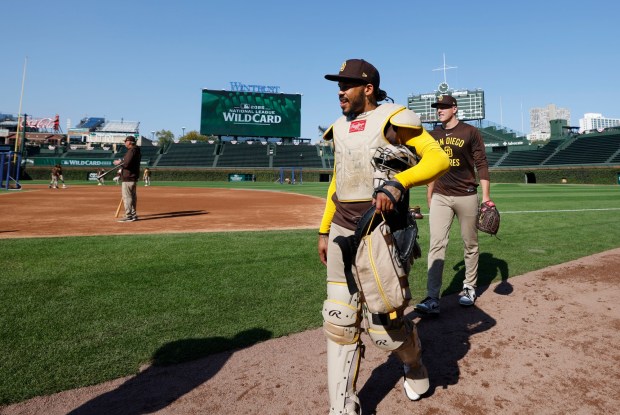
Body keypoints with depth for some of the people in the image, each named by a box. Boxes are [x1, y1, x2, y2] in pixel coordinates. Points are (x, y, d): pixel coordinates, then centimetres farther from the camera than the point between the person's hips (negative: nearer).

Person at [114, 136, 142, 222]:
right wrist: (121, 162, 16)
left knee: (126, 196, -8)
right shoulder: (136, 151, 17)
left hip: (128, 177, -11)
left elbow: (126, 163, -24)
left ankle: (129, 216, -8)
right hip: (133, 177, 11)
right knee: (132, 196, 15)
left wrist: (119, 163, -6)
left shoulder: (131, 151, -15)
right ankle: (133, 214, 22)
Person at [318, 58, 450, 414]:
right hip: (342, 231, 6)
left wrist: (398, 183, -31)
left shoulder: (393, 119, -5)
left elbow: (439, 158, -15)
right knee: (340, 321, 6)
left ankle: (414, 365, 37)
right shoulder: (340, 128, 15)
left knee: (383, 322, 1)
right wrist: (325, 231, 17)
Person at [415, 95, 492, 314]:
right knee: (436, 245, -8)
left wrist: (486, 197, -10)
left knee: (470, 245, 9)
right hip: (440, 197, 3)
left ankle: (469, 288, 27)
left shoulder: (470, 132, -1)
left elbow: (481, 165, -4)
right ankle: (432, 299, -10)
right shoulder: (433, 135, 11)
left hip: (466, 197, -2)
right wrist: (429, 196, 17)